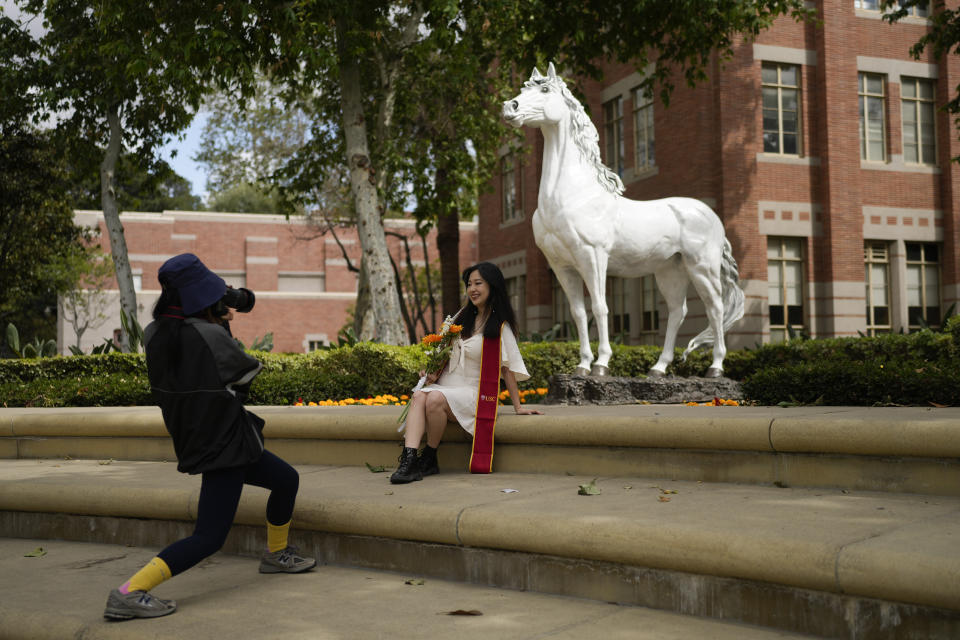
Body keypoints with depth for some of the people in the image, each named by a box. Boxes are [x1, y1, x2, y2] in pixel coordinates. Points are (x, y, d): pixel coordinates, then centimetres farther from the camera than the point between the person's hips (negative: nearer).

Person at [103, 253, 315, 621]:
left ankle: (276, 554, 42)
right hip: (222, 445, -9)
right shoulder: (209, 335, -23)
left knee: (287, 480, 24)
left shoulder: (155, 333, -3)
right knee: (208, 538, -6)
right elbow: (248, 372, -7)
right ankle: (128, 594, -12)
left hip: (198, 440, 9)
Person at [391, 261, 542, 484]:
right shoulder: (463, 317, 18)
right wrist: (434, 372, 5)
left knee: (435, 398, -34)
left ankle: (429, 459, -19)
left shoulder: (500, 327, 0)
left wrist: (518, 407, -5)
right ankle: (408, 459, -43)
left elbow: (508, 368, -2)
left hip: (473, 393, -5)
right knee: (419, 396, -29)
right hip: (445, 385, 5)